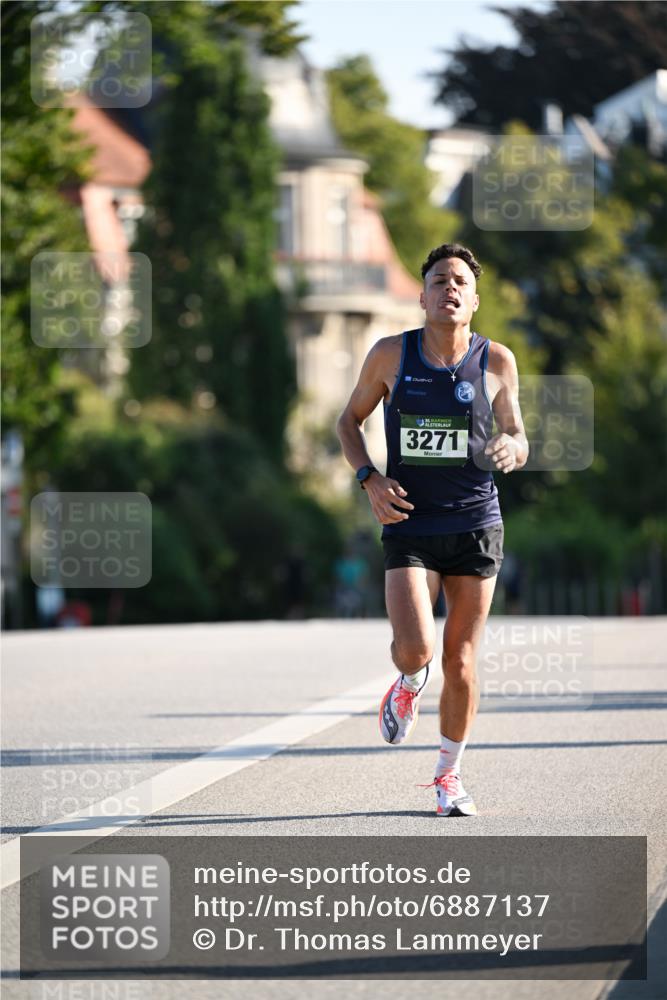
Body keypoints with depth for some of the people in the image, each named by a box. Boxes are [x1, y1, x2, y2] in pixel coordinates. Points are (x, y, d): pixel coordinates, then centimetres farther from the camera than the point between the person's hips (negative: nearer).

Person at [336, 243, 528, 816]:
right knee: (414, 649, -20)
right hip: (409, 528, -1)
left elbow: (518, 440, 8)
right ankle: (409, 684, 19)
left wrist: (511, 451, -17)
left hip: (475, 528, 1)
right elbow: (350, 420, 11)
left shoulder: (497, 361, -1)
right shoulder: (391, 355, -2)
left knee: (460, 663, 4)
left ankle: (449, 775, 23)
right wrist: (370, 479, -5)